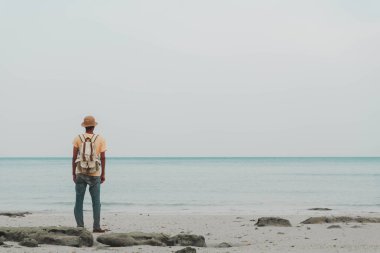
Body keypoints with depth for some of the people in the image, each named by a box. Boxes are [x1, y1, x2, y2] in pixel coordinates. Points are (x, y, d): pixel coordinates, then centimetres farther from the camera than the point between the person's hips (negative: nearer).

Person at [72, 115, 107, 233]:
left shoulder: (78, 138, -4)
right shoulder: (100, 139, -4)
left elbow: (74, 157, -4)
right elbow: (103, 158, -4)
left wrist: (73, 174, 4)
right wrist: (103, 174, 4)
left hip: (80, 174, 0)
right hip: (95, 175, 0)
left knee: (79, 201, 5)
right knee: (96, 201, 7)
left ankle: (80, 226, -1)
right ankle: (96, 227, 2)